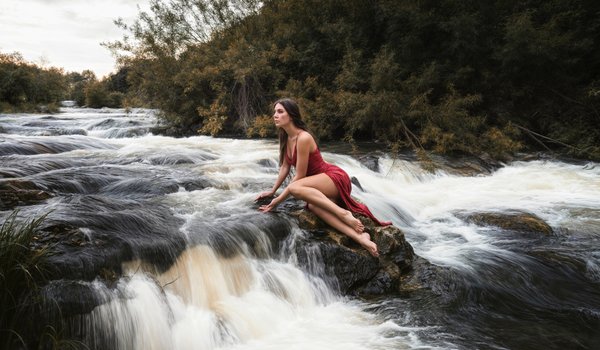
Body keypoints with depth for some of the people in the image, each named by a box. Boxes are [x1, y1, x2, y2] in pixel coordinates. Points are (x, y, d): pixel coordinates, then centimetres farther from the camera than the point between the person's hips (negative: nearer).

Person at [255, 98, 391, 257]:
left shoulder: (303, 138, -21)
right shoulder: (285, 138, 5)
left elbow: (300, 175, -19)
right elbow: (285, 167, 15)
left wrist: (278, 199, -14)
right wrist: (272, 191, 16)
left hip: (335, 177, -7)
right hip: (320, 184, 7)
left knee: (295, 188, -33)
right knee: (312, 205, -30)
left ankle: (343, 212, -30)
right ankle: (359, 236, -40)